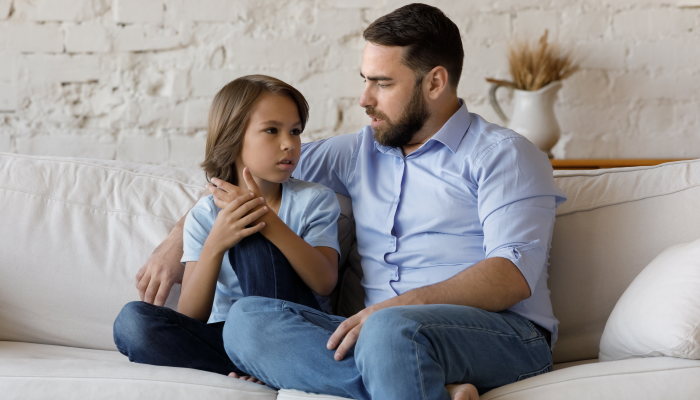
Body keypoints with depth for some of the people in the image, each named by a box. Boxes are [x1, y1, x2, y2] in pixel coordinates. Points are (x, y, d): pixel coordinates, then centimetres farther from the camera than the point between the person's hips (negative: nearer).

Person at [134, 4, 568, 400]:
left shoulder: (503, 154, 3)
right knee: (248, 318, -22)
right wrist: (174, 246, 19)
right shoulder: (360, 152, 22)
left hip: (505, 334, -7)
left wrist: (404, 304, -24)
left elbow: (513, 275, -12)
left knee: (392, 329, -41)